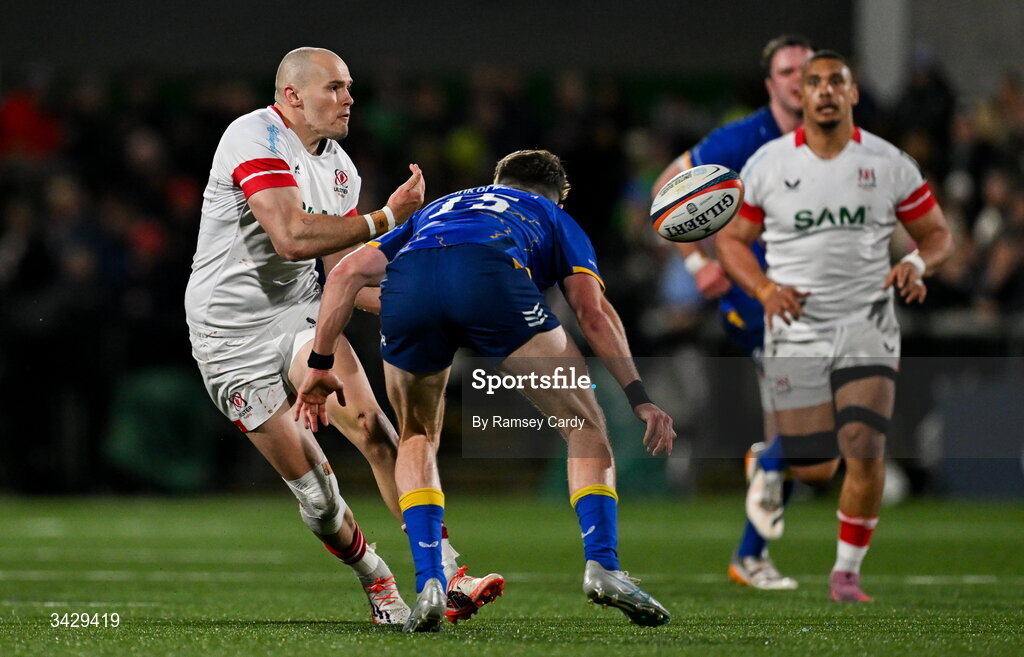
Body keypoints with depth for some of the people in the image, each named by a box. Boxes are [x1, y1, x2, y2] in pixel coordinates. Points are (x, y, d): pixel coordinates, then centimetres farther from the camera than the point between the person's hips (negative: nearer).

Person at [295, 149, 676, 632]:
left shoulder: (437, 209, 45)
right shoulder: (554, 218, 37)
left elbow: (348, 271, 30)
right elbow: (593, 313, 19)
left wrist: (320, 364, 31)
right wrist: (639, 398, 17)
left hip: (406, 284, 3)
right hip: (491, 278, -3)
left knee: (416, 440, 26)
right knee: (585, 426, 14)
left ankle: (428, 584, 11)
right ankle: (601, 566, -2)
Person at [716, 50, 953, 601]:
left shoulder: (890, 164, 0)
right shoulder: (767, 164, -1)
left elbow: (937, 232, 10)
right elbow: (732, 239, 7)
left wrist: (917, 263, -13)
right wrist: (765, 289, -11)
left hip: (867, 328, 0)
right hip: (796, 329, 0)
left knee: (865, 455, -16)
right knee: (814, 471, -2)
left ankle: (847, 572, 2)